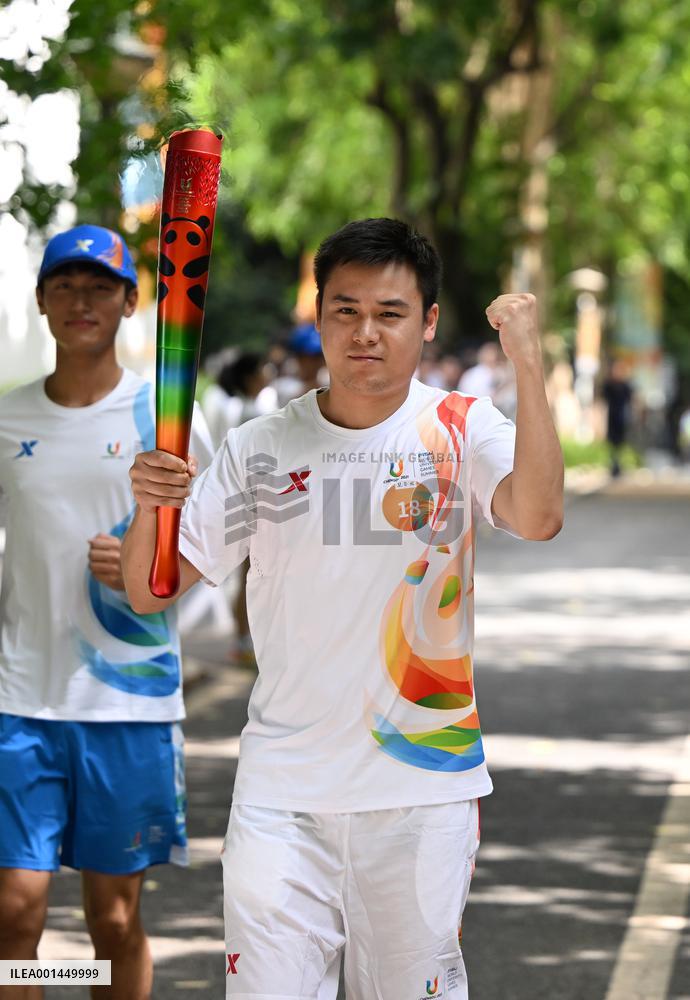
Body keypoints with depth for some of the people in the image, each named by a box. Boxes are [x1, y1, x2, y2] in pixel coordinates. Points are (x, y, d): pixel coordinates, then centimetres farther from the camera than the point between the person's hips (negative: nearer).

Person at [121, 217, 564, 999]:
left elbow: (538, 516, -24)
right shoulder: (260, 449, 3)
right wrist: (149, 506, -19)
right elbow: (151, 591, 2)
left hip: (423, 786, -1)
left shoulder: (462, 431, -3)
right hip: (281, 785, 1)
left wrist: (528, 364, -30)